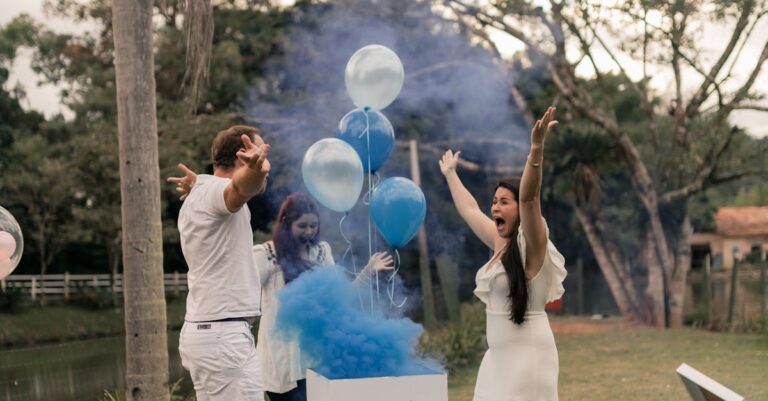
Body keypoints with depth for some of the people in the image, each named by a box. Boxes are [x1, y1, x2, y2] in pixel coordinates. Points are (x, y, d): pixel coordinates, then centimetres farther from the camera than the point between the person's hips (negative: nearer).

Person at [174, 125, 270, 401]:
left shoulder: (198, 196, 16)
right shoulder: (216, 191, -15)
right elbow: (240, 187, -40)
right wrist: (254, 168, -59)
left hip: (200, 332, 11)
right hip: (225, 336, -11)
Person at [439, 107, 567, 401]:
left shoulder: (531, 245, -9)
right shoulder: (500, 243, 11)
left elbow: (529, 197, -26)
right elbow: (468, 209, 27)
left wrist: (536, 149, -38)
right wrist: (450, 174, 40)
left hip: (527, 355, -8)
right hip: (499, 356, 8)